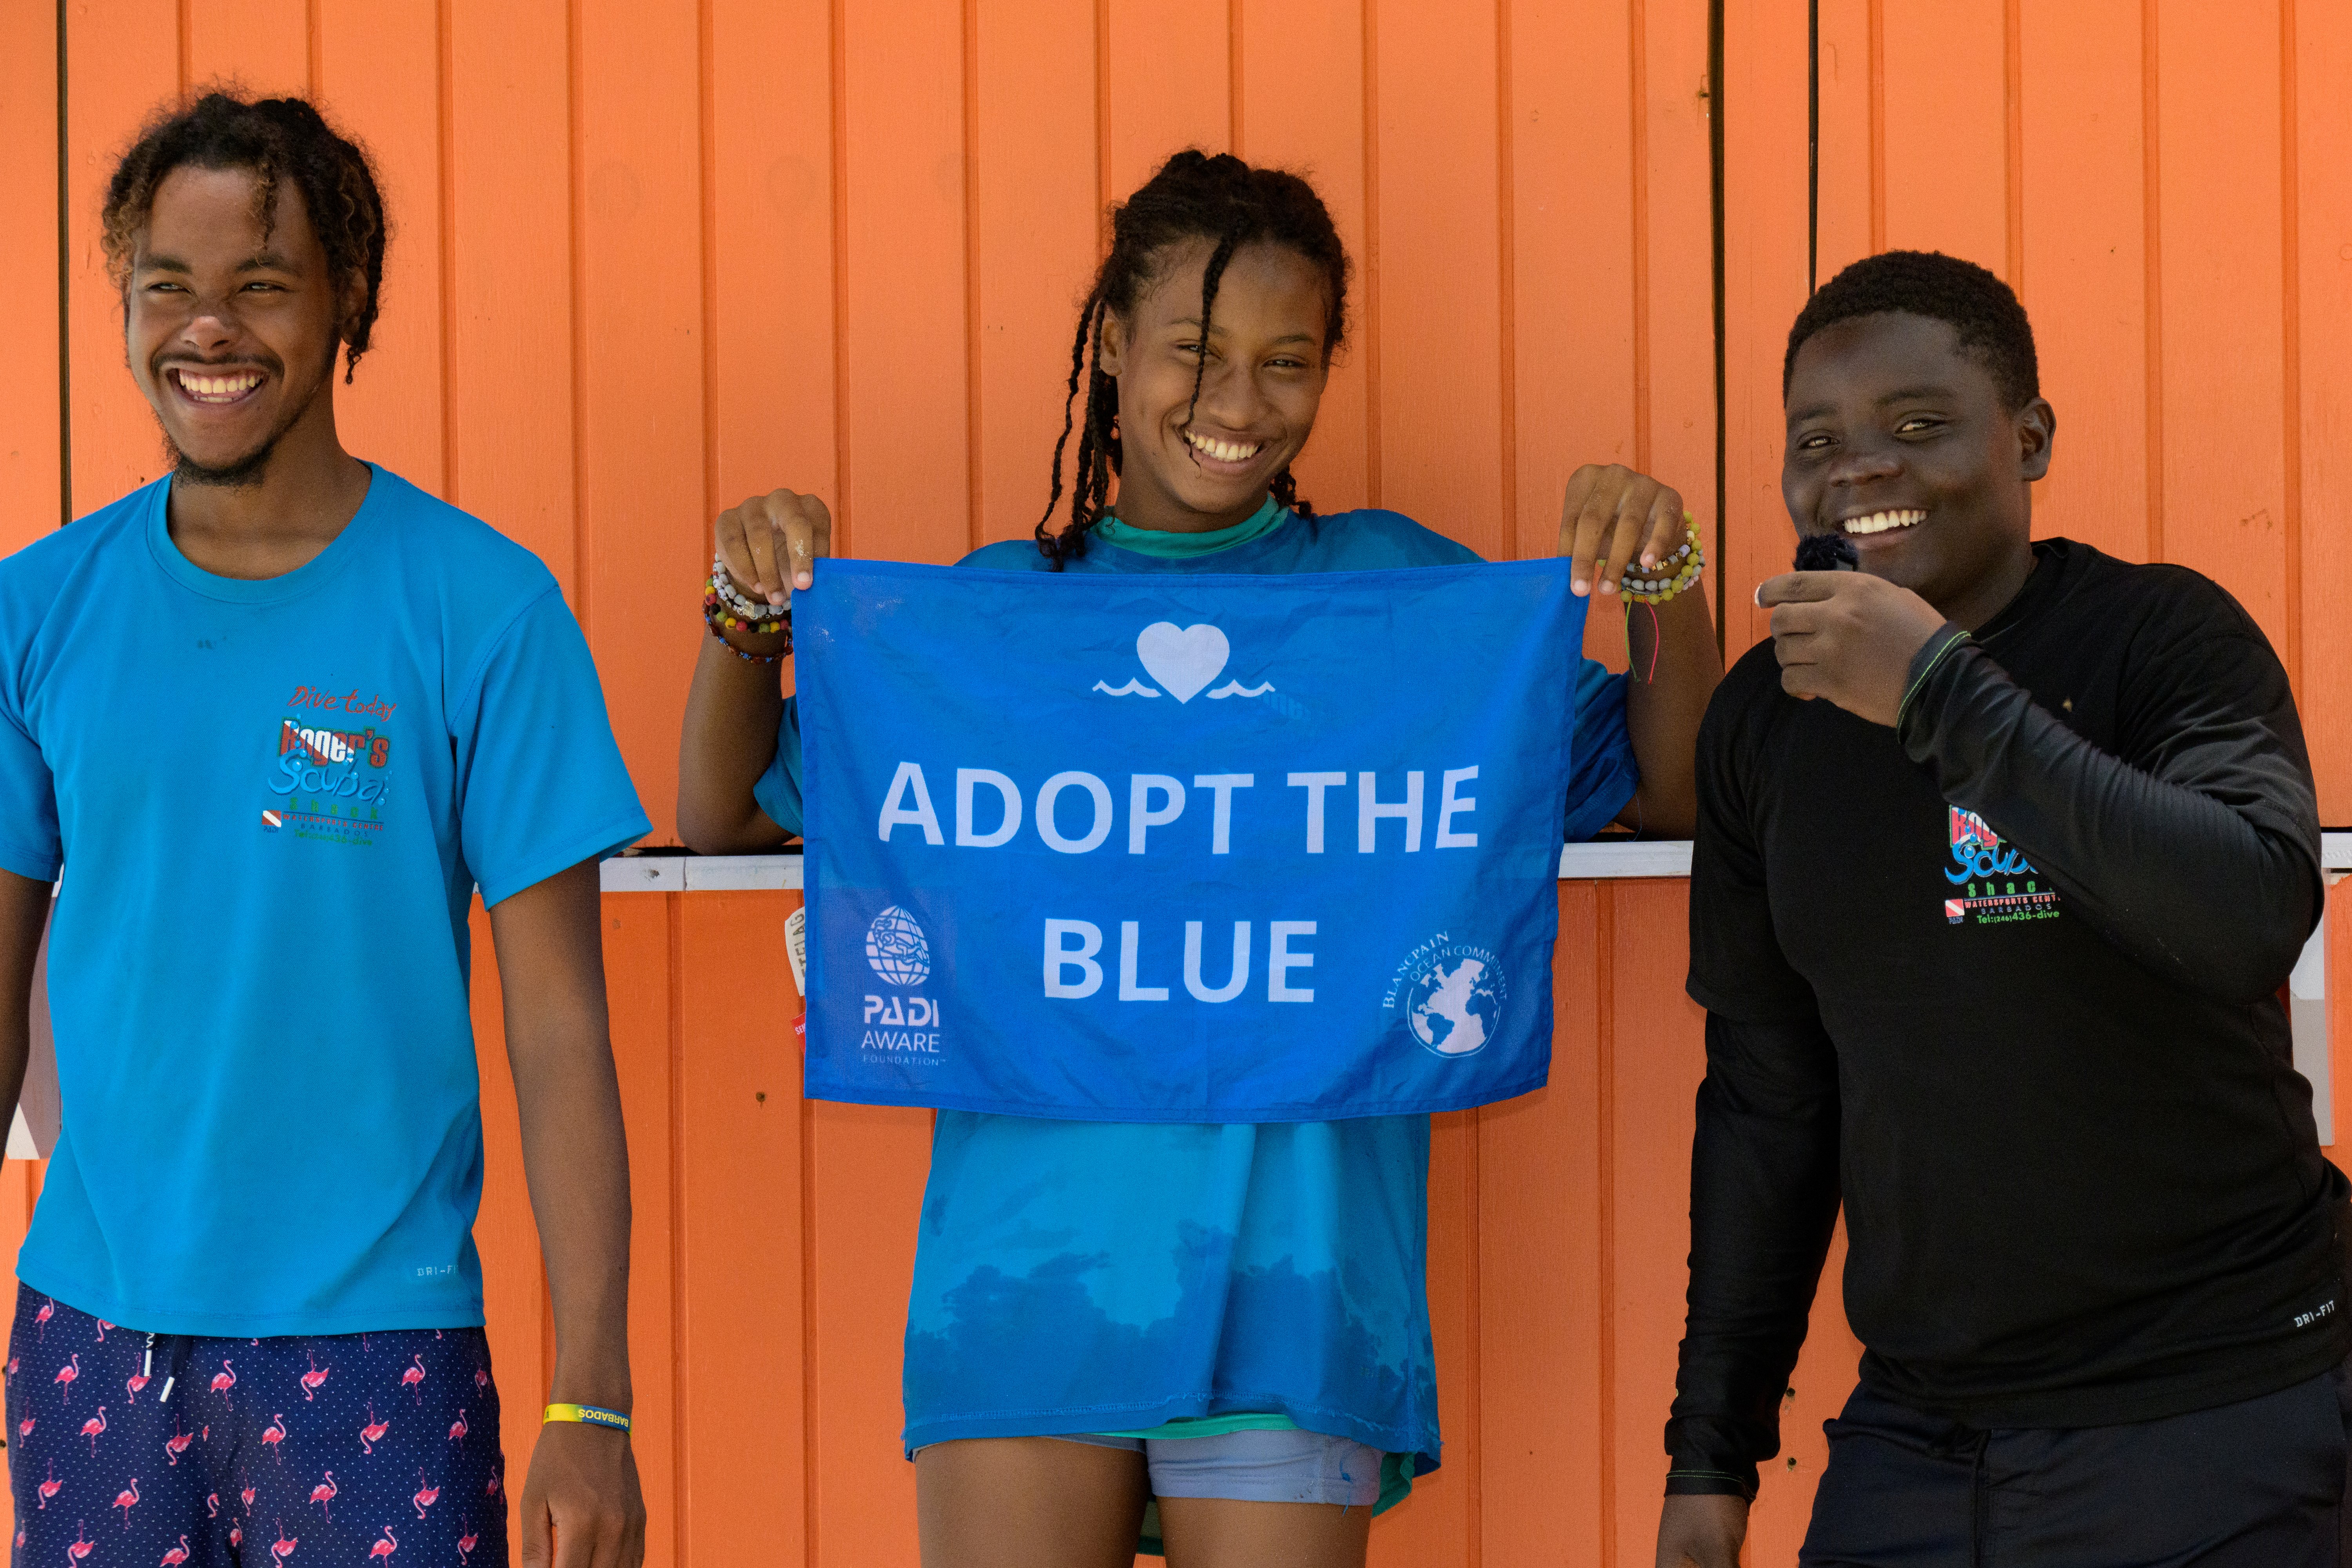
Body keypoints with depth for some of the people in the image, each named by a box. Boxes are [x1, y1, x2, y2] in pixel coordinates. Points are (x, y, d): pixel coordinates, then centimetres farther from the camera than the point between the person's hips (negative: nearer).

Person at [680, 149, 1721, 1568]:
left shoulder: (1396, 588, 10)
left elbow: (1671, 794, 8)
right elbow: (726, 818, 15)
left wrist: (1666, 587, -8)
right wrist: (752, 614, -1)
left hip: (1290, 1260, -1)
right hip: (1027, 1244, 1)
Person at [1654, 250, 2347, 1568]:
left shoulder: (2163, 638, -8)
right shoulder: (1766, 719, 7)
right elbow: (1766, 1094, 12)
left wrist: (1941, 692, -25)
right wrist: (1714, 1453, 11)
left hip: (2215, 1411, -4)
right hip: (1919, 1431, 4)